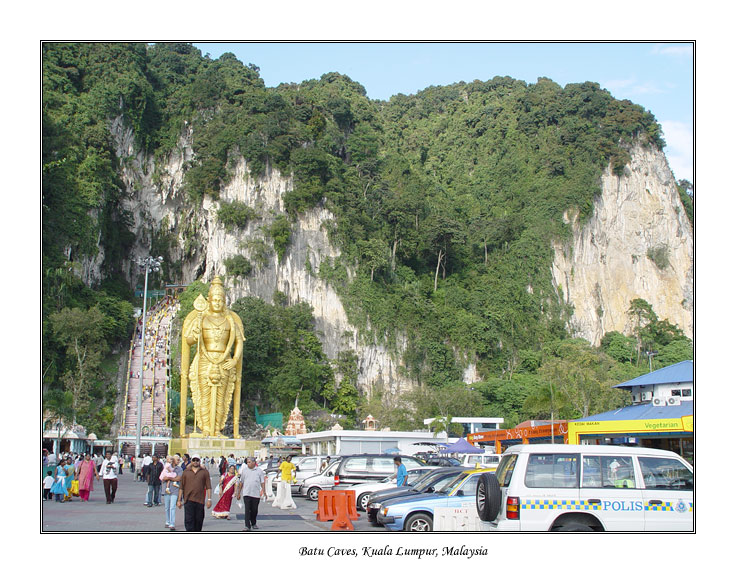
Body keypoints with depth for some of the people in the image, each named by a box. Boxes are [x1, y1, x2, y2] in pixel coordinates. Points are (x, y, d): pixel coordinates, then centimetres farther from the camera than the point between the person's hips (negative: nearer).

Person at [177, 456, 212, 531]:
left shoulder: (205, 472, 8)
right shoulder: (186, 472, 10)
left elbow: (208, 487, 5)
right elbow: (181, 487, 11)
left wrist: (209, 499, -4)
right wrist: (179, 500, 6)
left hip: (200, 500, 0)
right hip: (188, 500, 0)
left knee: (199, 521, 7)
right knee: (189, 520, -9)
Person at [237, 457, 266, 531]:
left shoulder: (259, 471, 5)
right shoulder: (244, 470, 8)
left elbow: (262, 482, 4)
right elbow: (241, 482, 13)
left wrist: (264, 491, -9)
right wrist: (239, 493, 12)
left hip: (256, 494, 0)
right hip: (246, 494, 0)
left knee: (254, 510, 9)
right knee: (247, 510, -9)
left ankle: (253, 523, 30)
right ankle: (247, 526, -11)